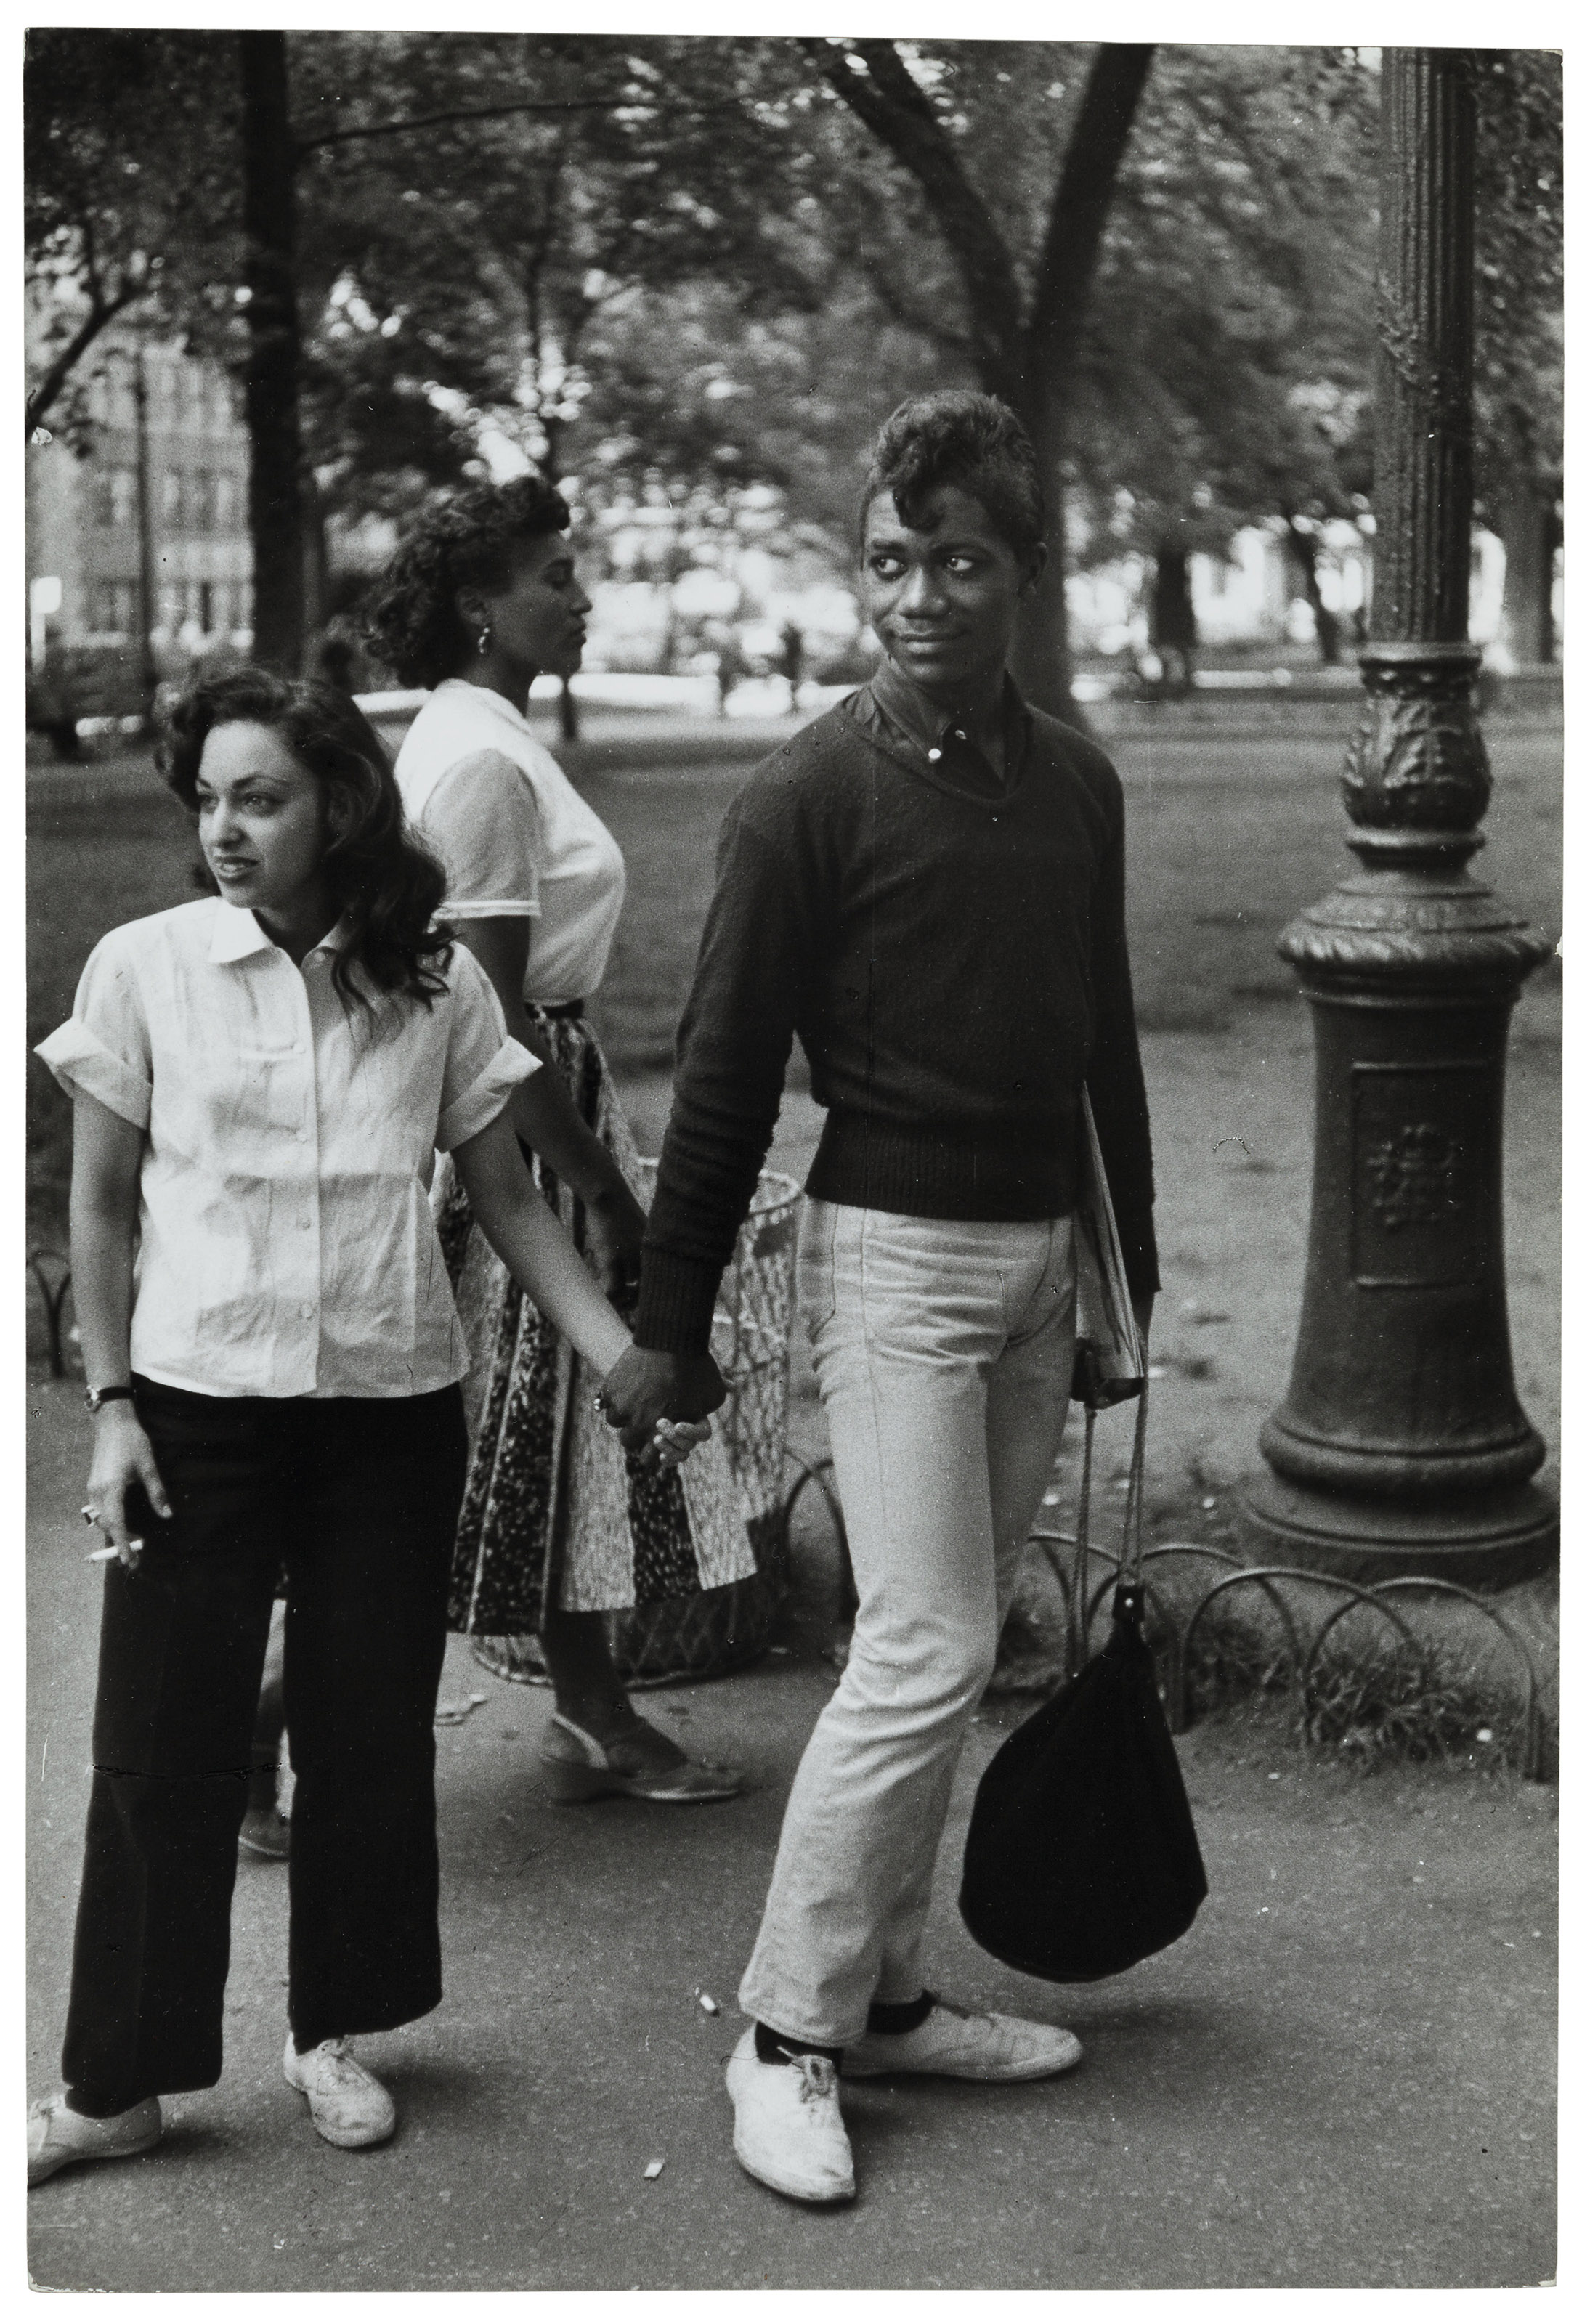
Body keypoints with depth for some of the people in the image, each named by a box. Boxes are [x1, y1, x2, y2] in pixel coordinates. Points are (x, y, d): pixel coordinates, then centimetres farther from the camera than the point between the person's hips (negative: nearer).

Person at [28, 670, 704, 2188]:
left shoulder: (435, 983, 1)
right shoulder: (144, 967, -3)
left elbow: (507, 1200, 6)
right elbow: (100, 1211, 2)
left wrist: (626, 1360, -2)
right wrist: (109, 1407, -3)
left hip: (393, 1410, 2)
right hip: (201, 1404, -1)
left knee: (371, 1731, 9)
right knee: (164, 1745, 2)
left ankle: (333, 2030, 28)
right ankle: (115, 2080, 15)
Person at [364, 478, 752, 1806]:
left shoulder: (491, 740, 12)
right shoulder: (478, 758, -19)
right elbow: (492, 1004, -22)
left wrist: (601, 1173, 17)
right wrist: (600, 1186, -19)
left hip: (543, 1095, 10)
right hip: (504, 1117, -10)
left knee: (566, 1435, 15)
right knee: (480, 1448, -2)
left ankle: (596, 1722, 26)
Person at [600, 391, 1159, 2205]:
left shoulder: (1074, 783, 7)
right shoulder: (810, 797, -10)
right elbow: (724, 1077, -9)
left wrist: (1134, 1267, 16)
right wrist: (667, 1326, -7)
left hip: (1039, 1254, 6)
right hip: (896, 1248, -6)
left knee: (943, 1647, 11)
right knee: (927, 1648, -9)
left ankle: (881, 1991, 22)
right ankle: (787, 2035, 3)